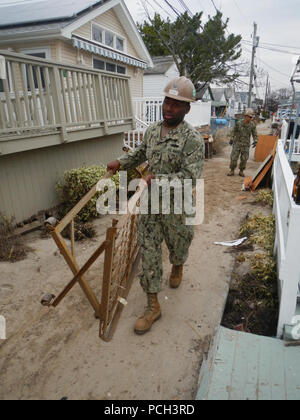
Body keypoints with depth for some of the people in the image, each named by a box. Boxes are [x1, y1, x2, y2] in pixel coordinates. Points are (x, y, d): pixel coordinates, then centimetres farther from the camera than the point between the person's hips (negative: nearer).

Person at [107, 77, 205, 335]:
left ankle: (178, 268, 57)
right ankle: (153, 306, 18)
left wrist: (159, 179, -29)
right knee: (149, 253, 5)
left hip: (176, 207, -4)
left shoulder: (193, 139, -16)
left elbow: (191, 177, -25)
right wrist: (121, 163, 16)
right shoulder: (152, 130, 5)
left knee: (178, 247, 19)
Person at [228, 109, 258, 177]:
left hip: (246, 145, 1)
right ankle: (232, 171, 11)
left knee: (244, 159, 4)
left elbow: (255, 134, 0)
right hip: (237, 143, -1)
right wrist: (232, 139, 10)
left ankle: (241, 171, 20)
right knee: (234, 157, -3)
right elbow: (235, 131, 11)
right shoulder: (239, 123, -6)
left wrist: (255, 141, -15)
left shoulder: (252, 125, -5)